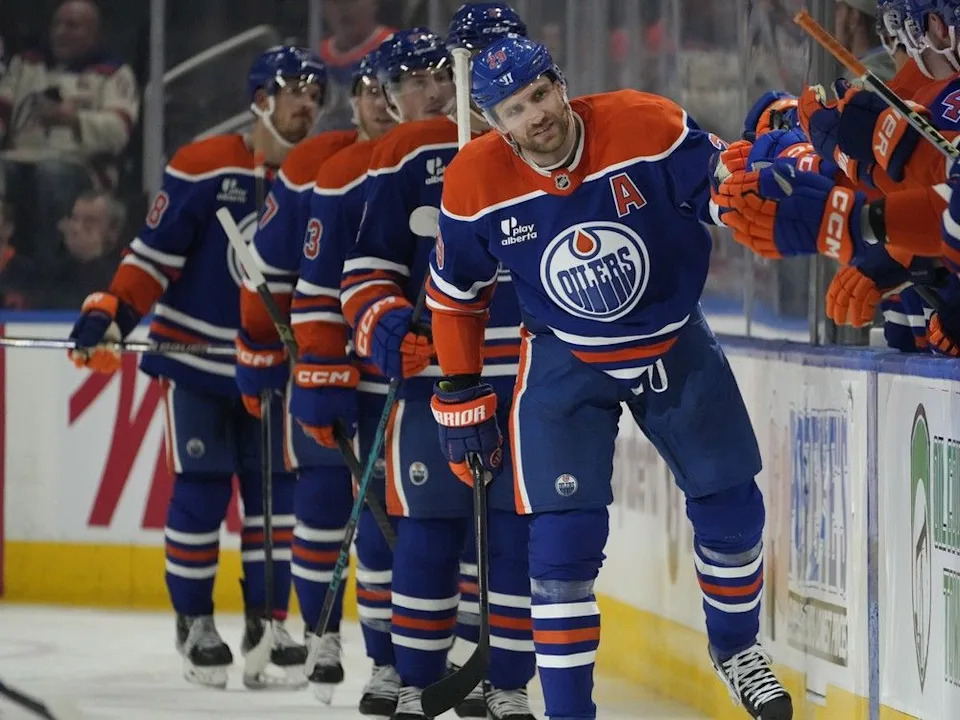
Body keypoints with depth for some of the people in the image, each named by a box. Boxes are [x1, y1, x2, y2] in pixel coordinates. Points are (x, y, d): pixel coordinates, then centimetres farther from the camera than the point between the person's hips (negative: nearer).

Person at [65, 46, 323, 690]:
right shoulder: (204, 167, -11)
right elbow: (155, 251, -11)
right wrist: (111, 315, -19)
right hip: (196, 353, -4)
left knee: (275, 487, 1)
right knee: (203, 487, -4)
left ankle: (268, 621, 8)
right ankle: (194, 622, 9)